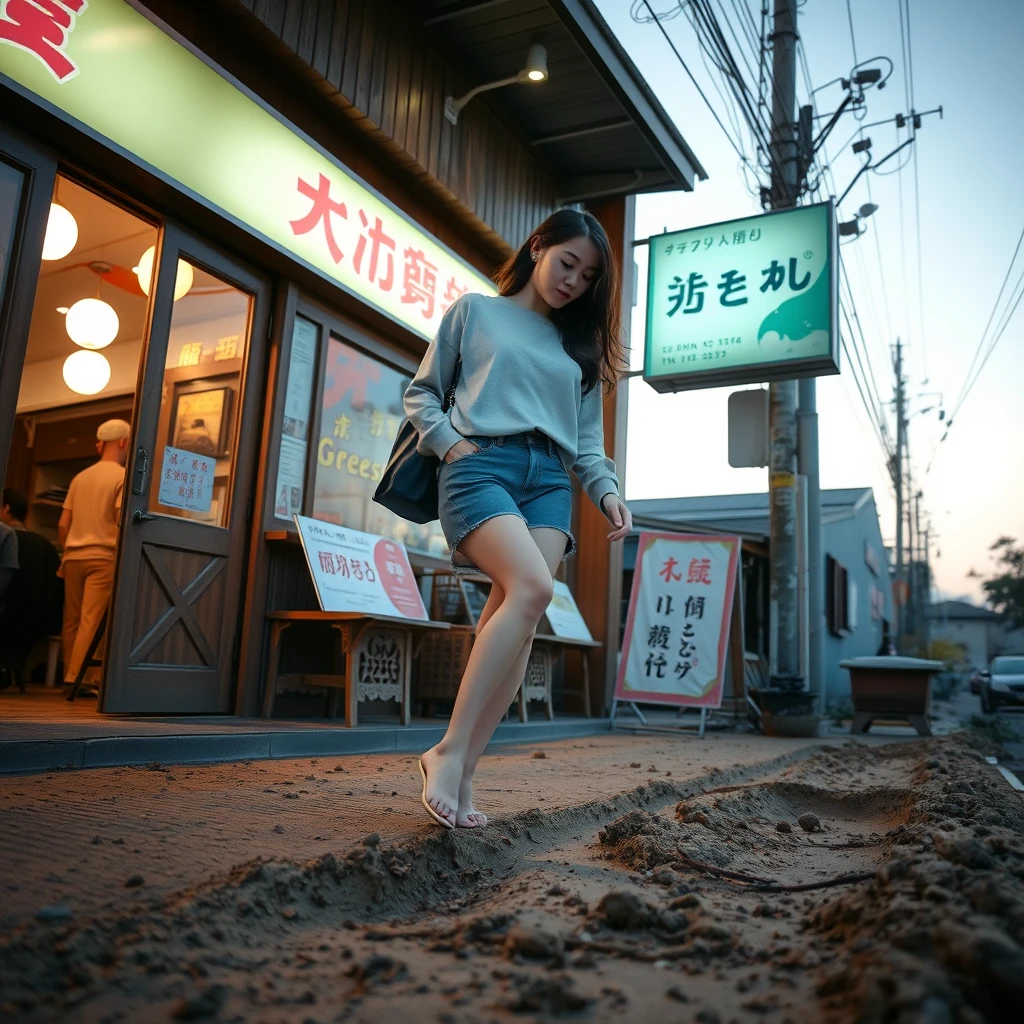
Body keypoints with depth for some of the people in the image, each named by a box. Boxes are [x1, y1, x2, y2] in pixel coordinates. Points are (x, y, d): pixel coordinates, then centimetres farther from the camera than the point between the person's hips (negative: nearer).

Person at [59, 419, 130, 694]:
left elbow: (62, 524, 13)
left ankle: (69, 676, 16)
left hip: (74, 556, 6)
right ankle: (79, 678, -11)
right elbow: (121, 522, -14)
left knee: (72, 620, 10)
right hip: (103, 557, -6)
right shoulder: (123, 476, -5)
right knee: (91, 620, -7)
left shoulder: (80, 477, 14)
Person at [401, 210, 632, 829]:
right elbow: (422, 394, 14)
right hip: (480, 464, -4)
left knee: (516, 613, -14)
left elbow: (588, 438, 21)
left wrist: (608, 491, 4)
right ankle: (449, 751, -23)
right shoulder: (475, 312, 15)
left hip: (549, 480, 5)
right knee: (532, 587, -29)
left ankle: (463, 770, -10)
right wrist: (449, 443, -4)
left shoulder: (581, 345, 25)